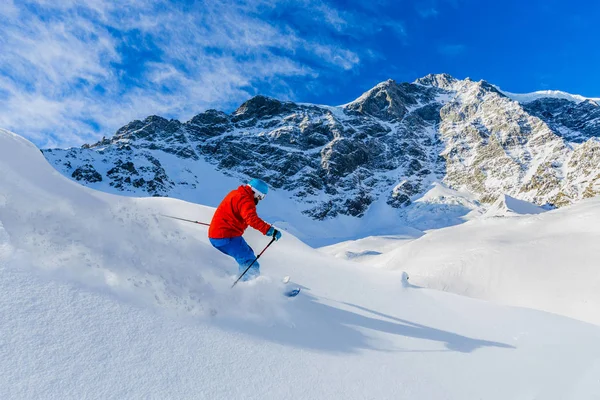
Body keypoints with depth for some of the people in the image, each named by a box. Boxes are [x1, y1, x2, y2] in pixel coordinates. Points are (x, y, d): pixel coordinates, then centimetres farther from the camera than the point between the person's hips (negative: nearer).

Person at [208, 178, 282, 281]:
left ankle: (244, 281, 24)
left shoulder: (236, 193, 16)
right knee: (251, 265, -13)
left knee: (248, 254, 22)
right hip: (227, 237, -10)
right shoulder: (245, 200, -16)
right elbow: (252, 219, -33)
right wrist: (269, 230, -37)